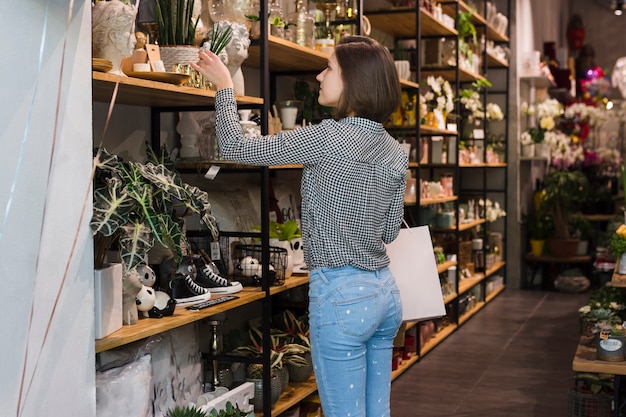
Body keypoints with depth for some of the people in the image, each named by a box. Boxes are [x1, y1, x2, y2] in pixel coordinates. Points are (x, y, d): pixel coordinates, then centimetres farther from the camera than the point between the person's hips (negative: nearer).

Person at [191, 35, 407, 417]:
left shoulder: (330, 137, -15)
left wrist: (225, 86, 6)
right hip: (384, 290, 8)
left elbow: (236, 147, -9)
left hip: (341, 295, -8)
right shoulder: (395, 152, 6)